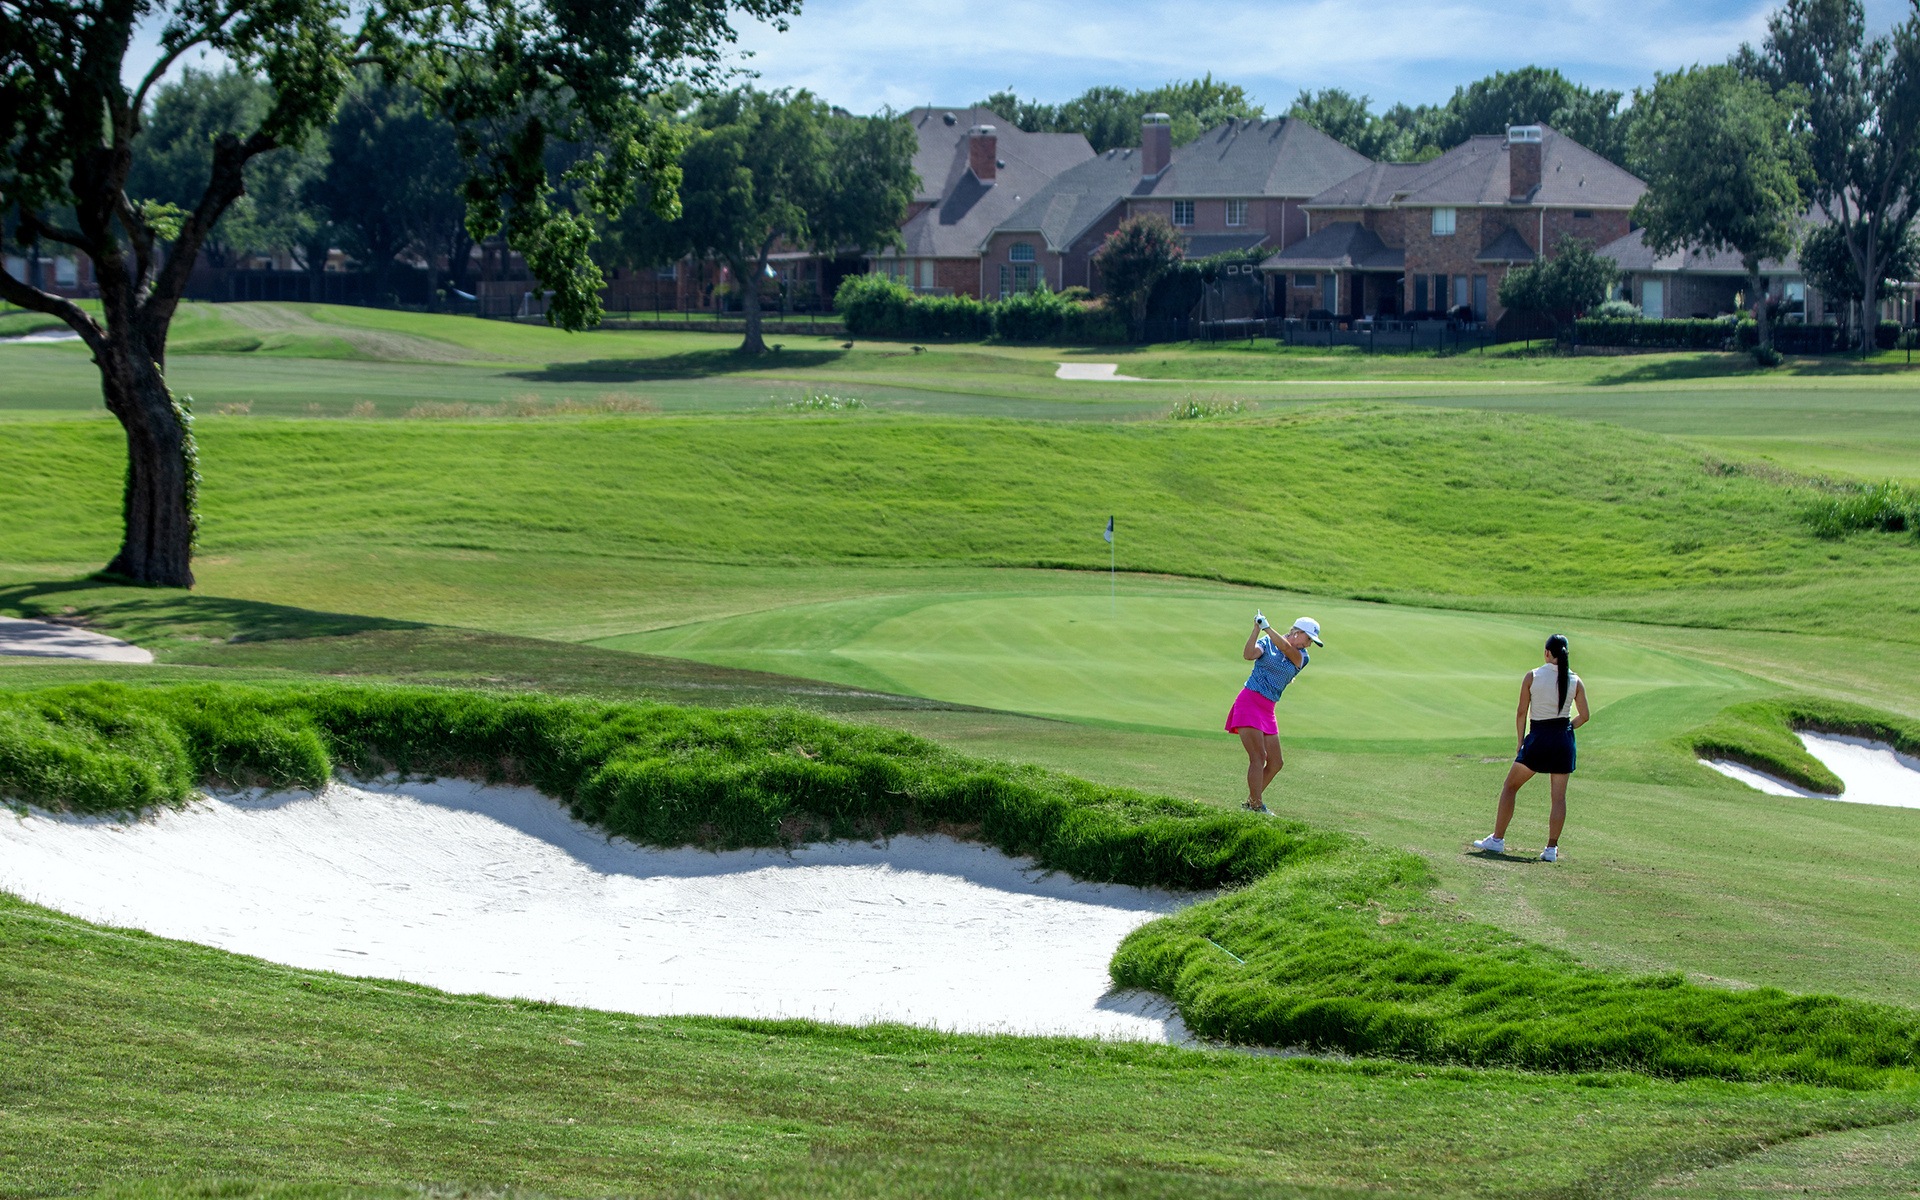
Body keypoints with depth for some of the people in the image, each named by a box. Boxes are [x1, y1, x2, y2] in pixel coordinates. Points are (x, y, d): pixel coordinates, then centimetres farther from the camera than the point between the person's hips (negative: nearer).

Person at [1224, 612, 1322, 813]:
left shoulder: (1302, 657, 8)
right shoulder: (1267, 643, 1)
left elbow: (1286, 648, -12)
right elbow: (1249, 655, -17)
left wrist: (1267, 628, -21)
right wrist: (1257, 629, -23)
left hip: (1267, 710, 6)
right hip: (1249, 702, -6)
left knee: (1275, 764, 6)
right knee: (1258, 757, -16)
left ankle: (1251, 802, 20)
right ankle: (1256, 805, -16)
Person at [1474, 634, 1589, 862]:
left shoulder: (1532, 677, -6)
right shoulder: (1575, 682, -2)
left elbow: (1521, 713, -4)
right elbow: (1584, 716, 3)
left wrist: (1520, 743, 5)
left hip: (1538, 737, -2)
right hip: (1564, 740, 2)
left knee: (1510, 787, 11)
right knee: (1559, 796, 7)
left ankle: (1497, 840, 10)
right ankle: (1552, 848, 1)